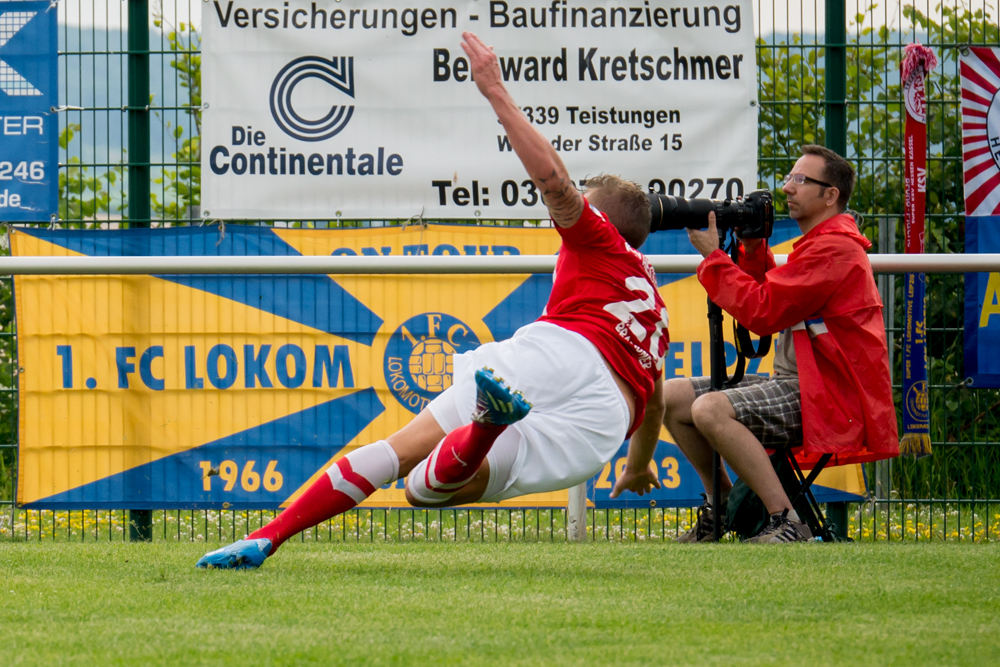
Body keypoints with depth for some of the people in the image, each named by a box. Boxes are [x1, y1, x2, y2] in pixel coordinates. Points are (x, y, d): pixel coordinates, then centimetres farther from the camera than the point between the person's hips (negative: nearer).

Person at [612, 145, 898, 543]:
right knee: (671, 397, 4)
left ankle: (787, 523, -27)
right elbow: (769, 307, 23)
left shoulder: (834, 250, -14)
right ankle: (723, 506, 15)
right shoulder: (818, 245, 21)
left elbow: (762, 313, -19)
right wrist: (752, 249, 11)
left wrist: (712, 256, -9)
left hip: (830, 398, -11)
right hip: (795, 382, 11)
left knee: (710, 409, -30)